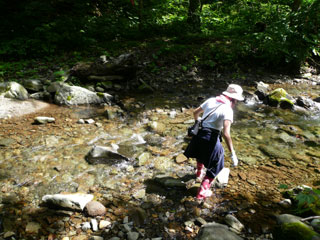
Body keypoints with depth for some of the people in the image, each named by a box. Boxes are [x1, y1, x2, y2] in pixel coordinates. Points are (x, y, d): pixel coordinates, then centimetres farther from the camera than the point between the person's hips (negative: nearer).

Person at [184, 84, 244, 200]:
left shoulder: (211, 100, 3)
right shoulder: (228, 110, -17)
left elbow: (195, 112, 16)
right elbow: (226, 133, -27)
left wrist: (198, 121, 38)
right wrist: (233, 153, -23)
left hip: (199, 133, 7)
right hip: (211, 139, -7)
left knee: (201, 154, 35)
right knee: (215, 165, 14)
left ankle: (199, 173, 62)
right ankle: (203, 191, 17)